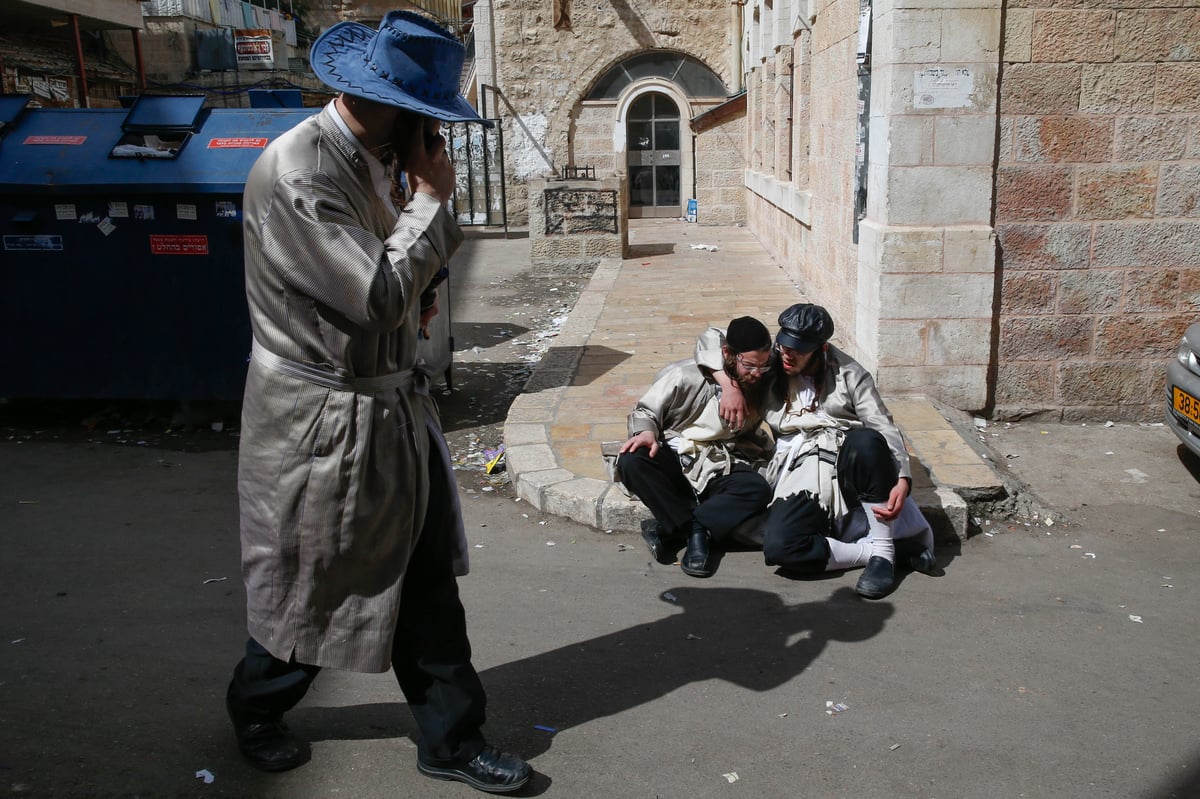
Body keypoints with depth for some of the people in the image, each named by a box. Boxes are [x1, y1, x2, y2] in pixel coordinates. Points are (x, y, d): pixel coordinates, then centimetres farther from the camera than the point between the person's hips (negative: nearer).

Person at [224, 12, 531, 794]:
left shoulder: (372, 156, 4)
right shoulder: (296, 172, -24)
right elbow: (379, 296, -28)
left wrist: (417, 287, -4)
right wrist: (432, 199, -18)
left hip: (395, 405, 8)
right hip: (326, 421, -8)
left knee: (427, 581, 12)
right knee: (311, 590, 14)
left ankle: (451, 736, 28)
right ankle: (256, 709, 43)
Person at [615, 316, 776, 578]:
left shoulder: (757, 389, 4)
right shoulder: (686, 375, -8)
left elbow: (753, 439, 17)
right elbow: (645, 410, -1)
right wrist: (646, 432, -24)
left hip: (718, 472, 2)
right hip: (674, 461, -2)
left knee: (758, 489, -29)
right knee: (631, 462, -32)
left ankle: (675, 532, -27)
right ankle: (695, 531, -23)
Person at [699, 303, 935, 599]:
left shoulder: (848, 373, 6)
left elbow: (885, 428, -2)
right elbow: (708, 341, 12)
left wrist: (902, 479, -20)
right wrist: (731, 385, -6)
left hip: (849, 463, 0)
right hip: (800, 472, 1)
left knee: (866, 440, -38)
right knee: (777, 547, -31)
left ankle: (884, 547, -22)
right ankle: (871, 552, -16)